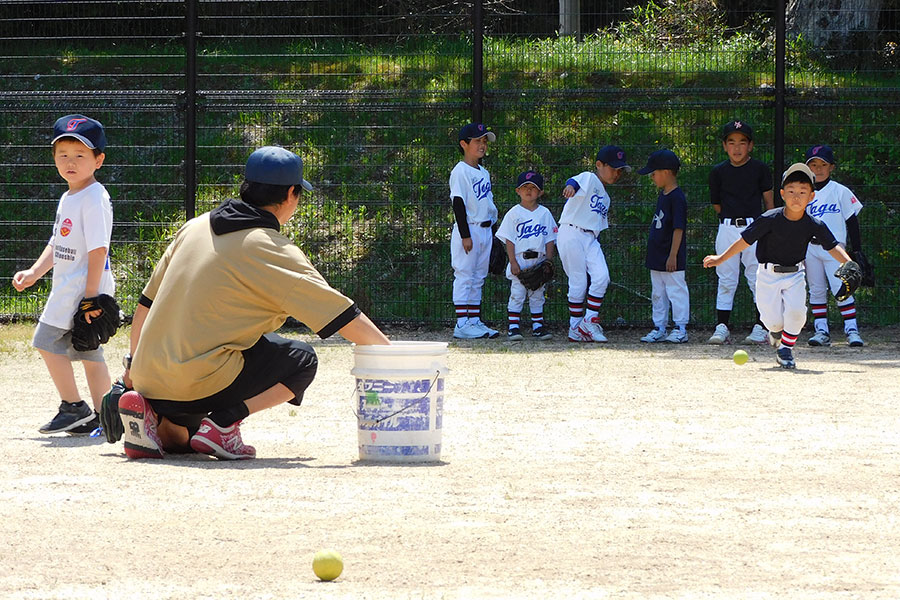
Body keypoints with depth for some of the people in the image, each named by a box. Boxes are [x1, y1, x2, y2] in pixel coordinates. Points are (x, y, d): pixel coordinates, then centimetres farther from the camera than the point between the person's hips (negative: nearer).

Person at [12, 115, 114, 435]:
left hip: (84, 288, -10)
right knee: (89, 351, 10)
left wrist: (91, 294, -24)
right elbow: (57, 245, 23)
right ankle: (103, 417, 13)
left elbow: (98, 249, -21)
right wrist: (34, 273, 12)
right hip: (67, 289, 10)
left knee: (47, 341, -9)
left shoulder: (94, 199, -16)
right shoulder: (68, 199, 16)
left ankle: (73, 407, -4)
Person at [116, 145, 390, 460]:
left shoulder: (195, 227, 12)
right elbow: (341, 315, -8)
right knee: (301, 359, 7)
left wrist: (133, 364, 29)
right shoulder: (274, 251, -8)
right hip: (201, 382, -7)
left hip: (148, 380, 7)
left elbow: (147, 301, 19)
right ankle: (223, 422, -9)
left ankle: (151, 415, 1)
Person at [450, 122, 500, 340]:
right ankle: (462, 324, -9)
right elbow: (458, 203, -15)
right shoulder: (460, 171, -10)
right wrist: (465, 235, -19)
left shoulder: (484, 173, 17)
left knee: (478, 278, 10)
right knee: (464, 276, -8)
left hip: (485, 230, 9)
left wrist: (492, 231, 18)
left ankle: (475, 320, 14)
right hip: (468, 229, -9)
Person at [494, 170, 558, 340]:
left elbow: (549, 239, 9)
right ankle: (513, 327, -2)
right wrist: (513, 262, -11)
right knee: (517, 294, -5)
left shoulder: (544, 213, 9)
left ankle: (538, 326, 13)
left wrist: (548, 260, -2)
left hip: (538, 261, 3)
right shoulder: (514, 213, 1)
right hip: (519, 261, -3)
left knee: (537, 295, 7)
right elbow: (509, 240, -3)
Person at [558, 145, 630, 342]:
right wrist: (571, 186, -53)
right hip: (571, 235, -8)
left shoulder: (605, 197, 22)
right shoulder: (589, 179, -4)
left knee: (601, 277, -10)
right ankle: (575, 327, 3)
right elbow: (576, 181, -28)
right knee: (579, 282, -6)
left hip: (590, 239, 8)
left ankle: (589, 321, -5)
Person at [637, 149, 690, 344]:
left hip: (671, 261, -10)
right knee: (658, 294, 12)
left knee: (676, 291, -3)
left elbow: (678, 229, -18)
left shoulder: (677, 197, -15)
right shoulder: (662, 196, 13)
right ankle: (659, 329, 19)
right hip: (657, 258, 10)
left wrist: (673, 255, -21)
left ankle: (680, 329, 3)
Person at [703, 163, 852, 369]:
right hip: (768, 274, -2)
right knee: (773, 319, -8)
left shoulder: (814, 225, -10)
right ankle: (777, 331, 33)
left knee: (796, 310, -20)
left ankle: (786, 348, 8)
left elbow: (832, 246, -7)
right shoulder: (770, 219, -17)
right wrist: (721, 258, -10)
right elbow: (745, 240, -11)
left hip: (795, 275, 2)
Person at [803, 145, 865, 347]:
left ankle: (852, 329, -9)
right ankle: (821, 330, 10)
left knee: (840, 288, -12)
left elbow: (852, 221, 3)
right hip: (810, 249, 4)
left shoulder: (840, 192, 2)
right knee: (816, 290, 5)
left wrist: (857, 250, 0)